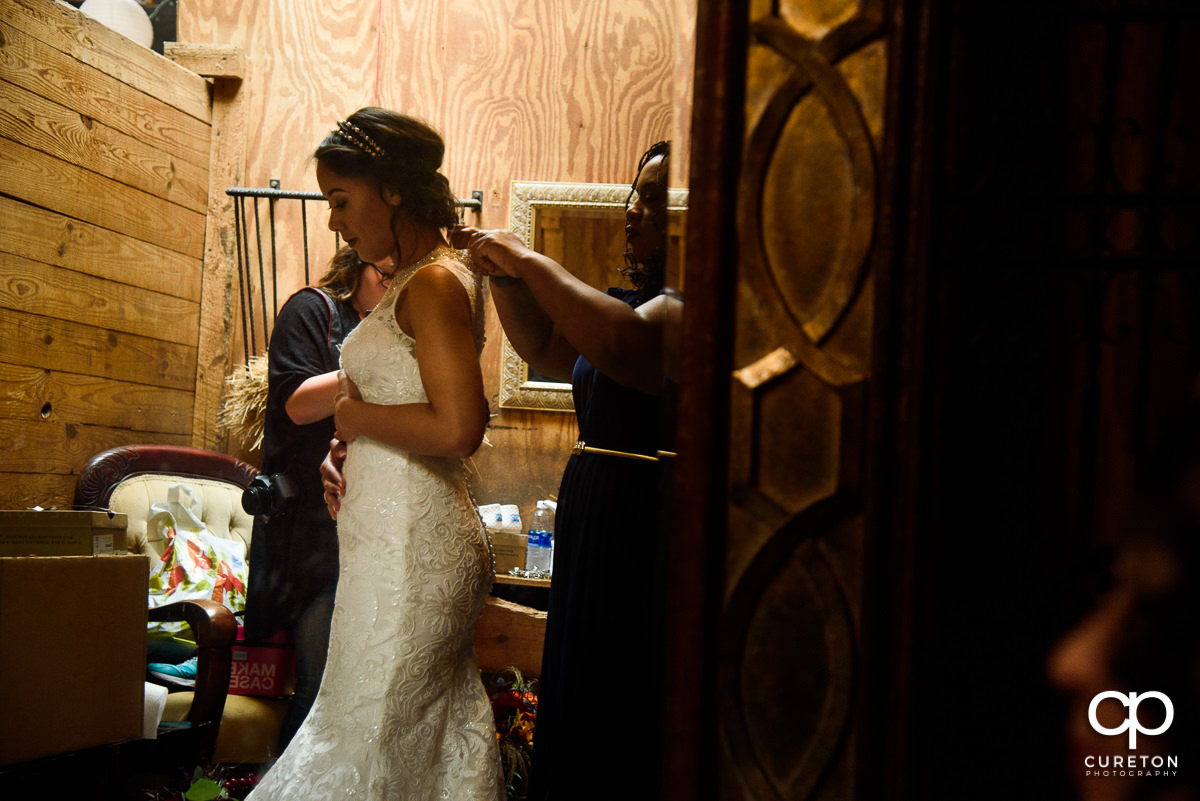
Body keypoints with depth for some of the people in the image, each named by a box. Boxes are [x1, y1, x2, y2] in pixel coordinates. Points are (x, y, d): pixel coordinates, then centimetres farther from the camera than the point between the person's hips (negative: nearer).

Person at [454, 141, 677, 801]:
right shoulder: (641, 296, 14)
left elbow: (623, 346, -33)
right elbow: (547, 350, 23)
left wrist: (529, 262, -21)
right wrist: (505, 275, 6)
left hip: (649, 544, -9)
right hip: (594, 539, 9)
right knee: (584, 722, 17)